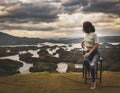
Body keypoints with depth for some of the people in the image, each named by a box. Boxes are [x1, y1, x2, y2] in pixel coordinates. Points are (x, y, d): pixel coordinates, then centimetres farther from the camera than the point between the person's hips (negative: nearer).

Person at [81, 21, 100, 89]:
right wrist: (83, 43, 5)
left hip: (95, 53, -5)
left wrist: (89, 53, -24)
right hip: (88, 52, 5)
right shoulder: (86, 34, 7)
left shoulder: (94, 34, -13)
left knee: (92, 66, -33)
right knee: (85, 61, -34)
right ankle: (89, 71, -2)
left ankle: (94, 82, -13)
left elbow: (97, 45, -17)